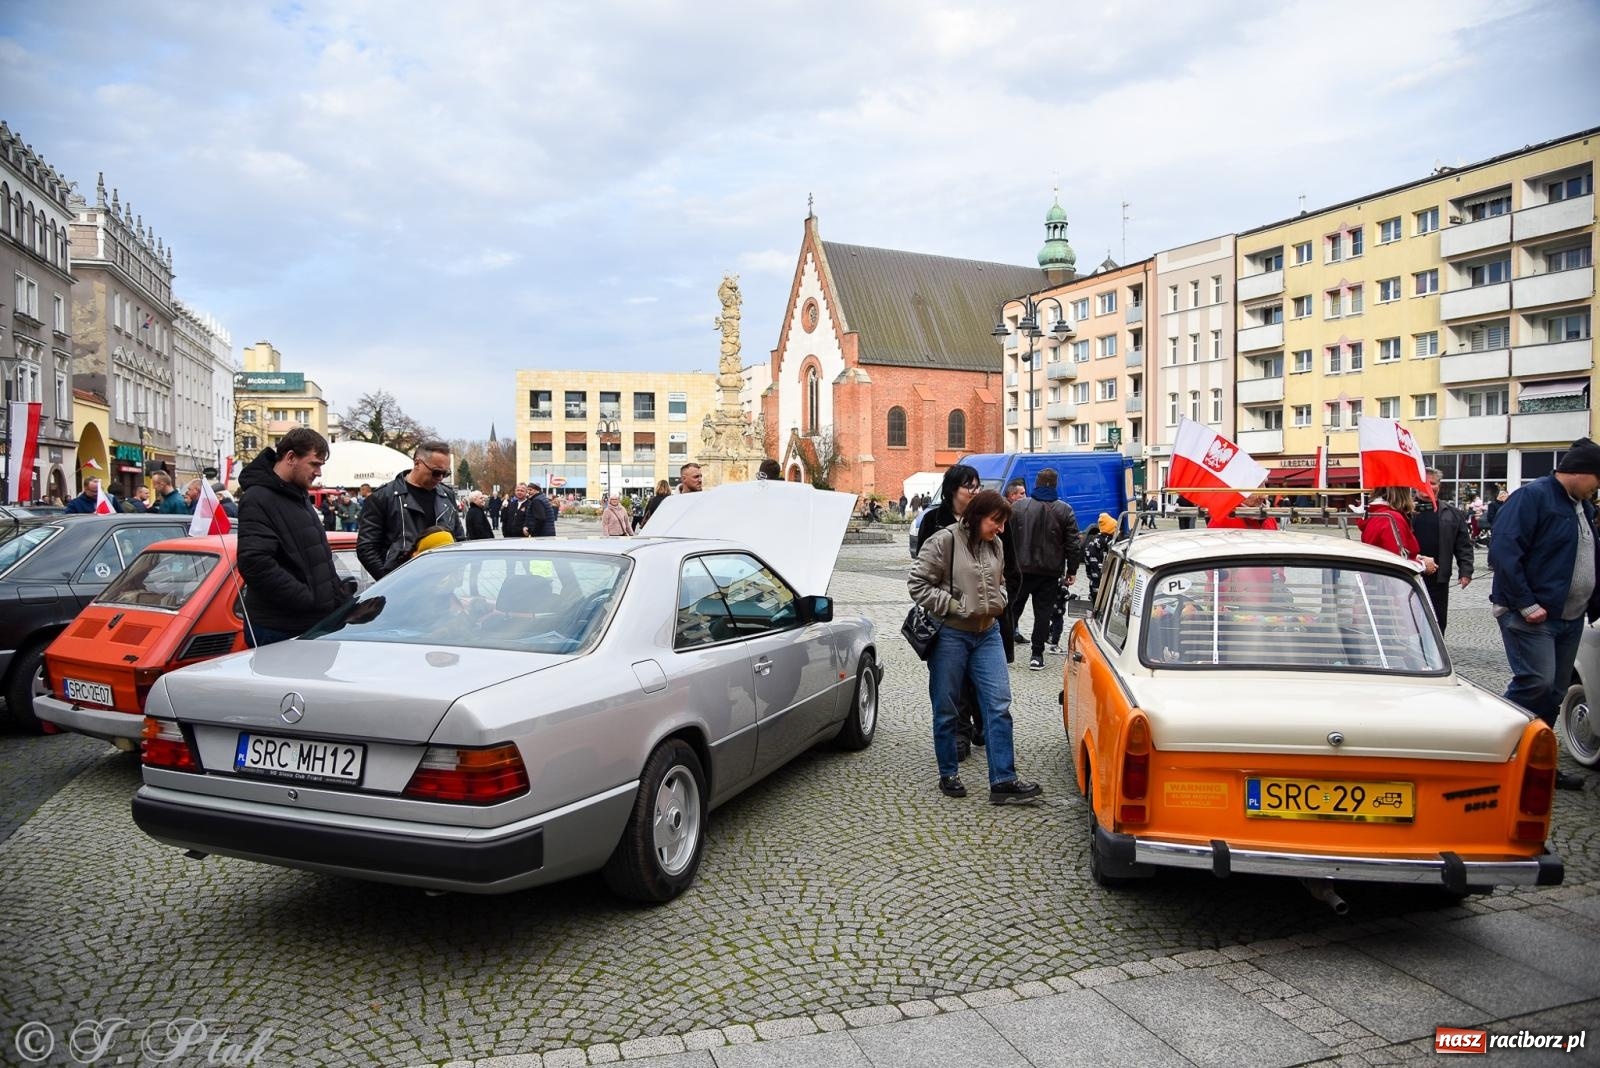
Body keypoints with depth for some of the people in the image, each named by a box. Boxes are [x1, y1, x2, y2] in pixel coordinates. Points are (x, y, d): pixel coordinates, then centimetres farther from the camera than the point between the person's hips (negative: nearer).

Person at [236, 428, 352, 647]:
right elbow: (255, 564, -25)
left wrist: (344, 602, 13)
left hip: (312, 625, 9)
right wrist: (310, 599, -22)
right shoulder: (258, 501, -13)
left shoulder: (300, 497, 18)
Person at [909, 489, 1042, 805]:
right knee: (946, 709, 6)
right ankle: (949, 774, 22)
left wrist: (998, 603, 6)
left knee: (999, 705, -2)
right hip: (950, 635, -5)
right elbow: (917, 585, -14)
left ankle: (1003, 781, 1)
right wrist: (957, 606, -15)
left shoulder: (994, 545, 9)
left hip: (988, 634, 6)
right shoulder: (944, 541, -12)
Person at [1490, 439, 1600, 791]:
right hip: (1530, 616, -9)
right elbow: (1503, 552, -21)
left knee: (1554, 693, 11)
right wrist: (1526, 604, -22)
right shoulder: (1532, 496, -12)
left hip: (1570, 617, 9)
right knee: (1536, 682, -16)